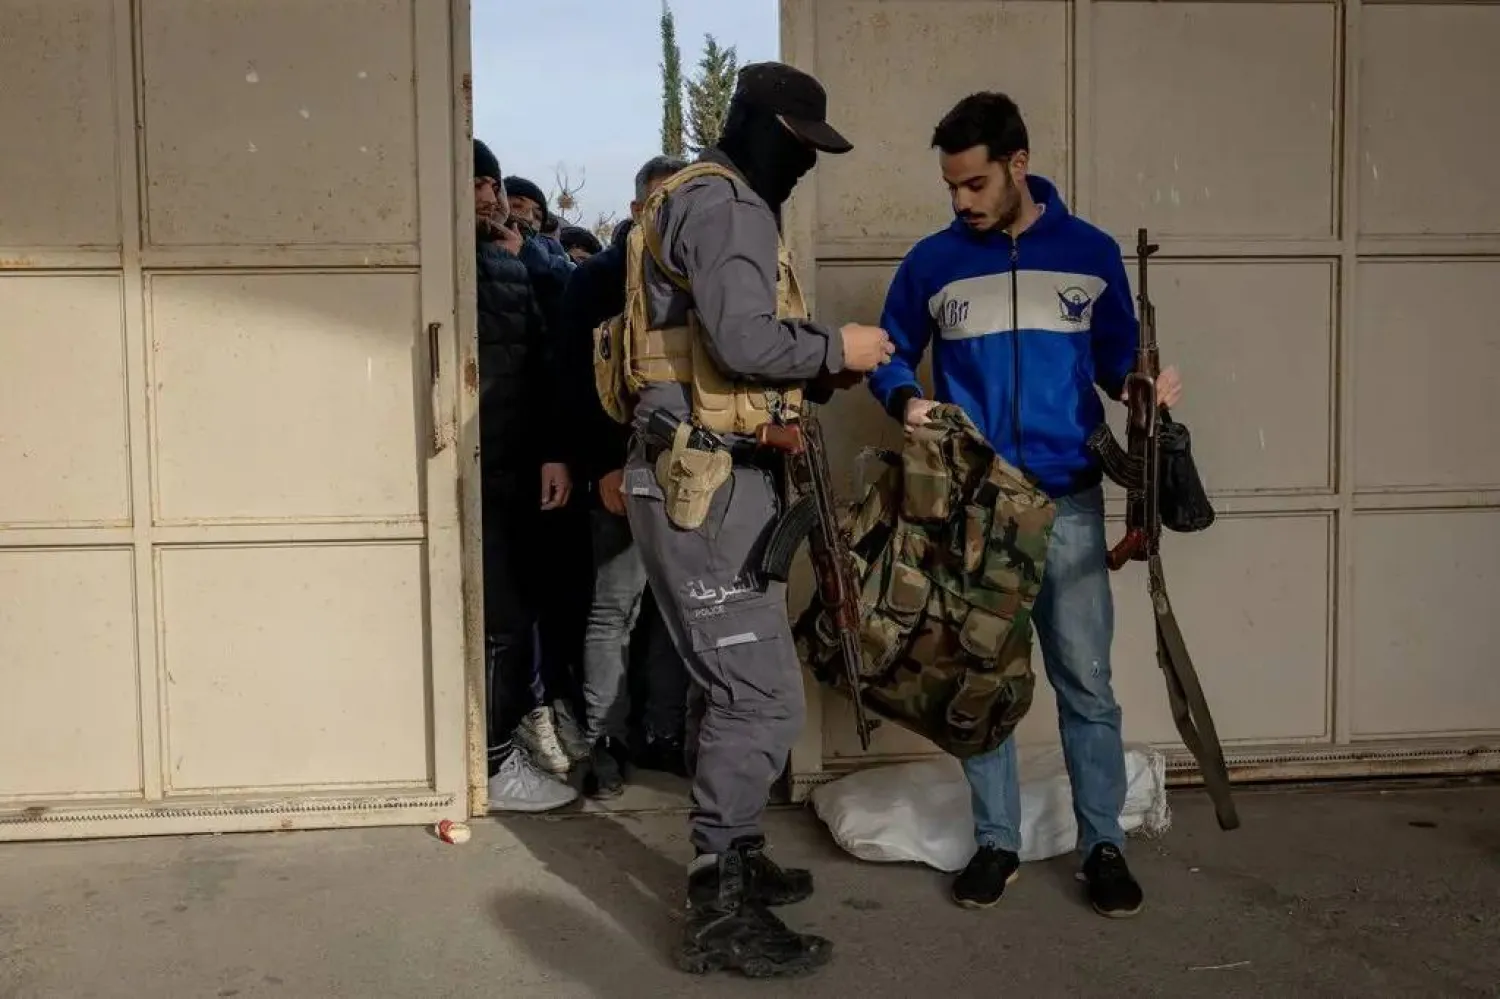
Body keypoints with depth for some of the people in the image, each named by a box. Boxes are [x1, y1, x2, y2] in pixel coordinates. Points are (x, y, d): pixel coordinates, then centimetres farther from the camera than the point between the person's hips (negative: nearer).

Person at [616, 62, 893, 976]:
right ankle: (721, 912, -2)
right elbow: (745, 341, -24)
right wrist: (836, 348, -9)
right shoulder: (724, 204, -11)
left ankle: (735, 858, 31)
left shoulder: (723, 203, 22)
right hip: (705, 485, -11)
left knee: (742, 686, 19)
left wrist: (818, 373, 10)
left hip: (715, 478, 11)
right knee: (761, 696, -9)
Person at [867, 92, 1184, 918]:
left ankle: (1103, 845, 15)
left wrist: (1145, 385, -10)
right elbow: (889, 355, 10)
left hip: (1068, 503, 0)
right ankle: (995, 842, 20)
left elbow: (1114, 357, 11)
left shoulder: (1091, 253, 2)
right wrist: (906, 401, -11)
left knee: (1086, 679, 2)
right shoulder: (932, 262, 1)